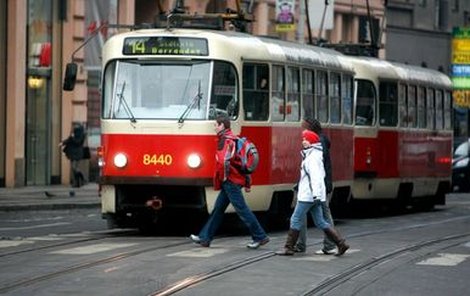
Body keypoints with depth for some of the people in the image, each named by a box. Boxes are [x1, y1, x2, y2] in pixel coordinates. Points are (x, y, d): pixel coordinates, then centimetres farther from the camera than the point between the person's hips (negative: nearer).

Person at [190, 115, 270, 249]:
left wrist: (224, 177, -12)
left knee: (241, 208, -7)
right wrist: (248, 182, 21)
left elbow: (224, 161, -27)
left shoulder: (226, 140, -14)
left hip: (230, 181, -10)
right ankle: (205, 237, 17)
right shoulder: (234, 139, 17)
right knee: (218, 208, 12)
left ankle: (260, 237, -6)